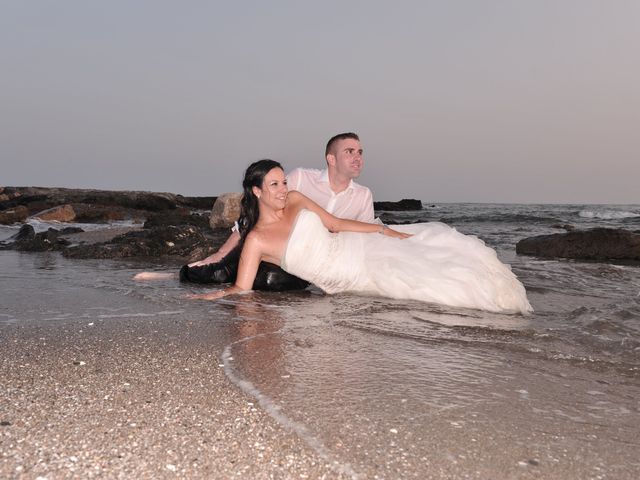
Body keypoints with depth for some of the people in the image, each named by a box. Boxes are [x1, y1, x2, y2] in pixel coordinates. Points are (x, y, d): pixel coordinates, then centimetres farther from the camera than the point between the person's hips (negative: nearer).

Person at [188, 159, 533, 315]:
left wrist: (385, 230, 1)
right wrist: (218, 294, -33)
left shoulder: (295, 199, 1)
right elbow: (243, 288, -13)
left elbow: (336, 223, 6)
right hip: (347, 275, -6)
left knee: (434, 240, 3)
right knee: (419, 277, -12)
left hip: (359, 246, 6)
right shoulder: (256, 241, -14)